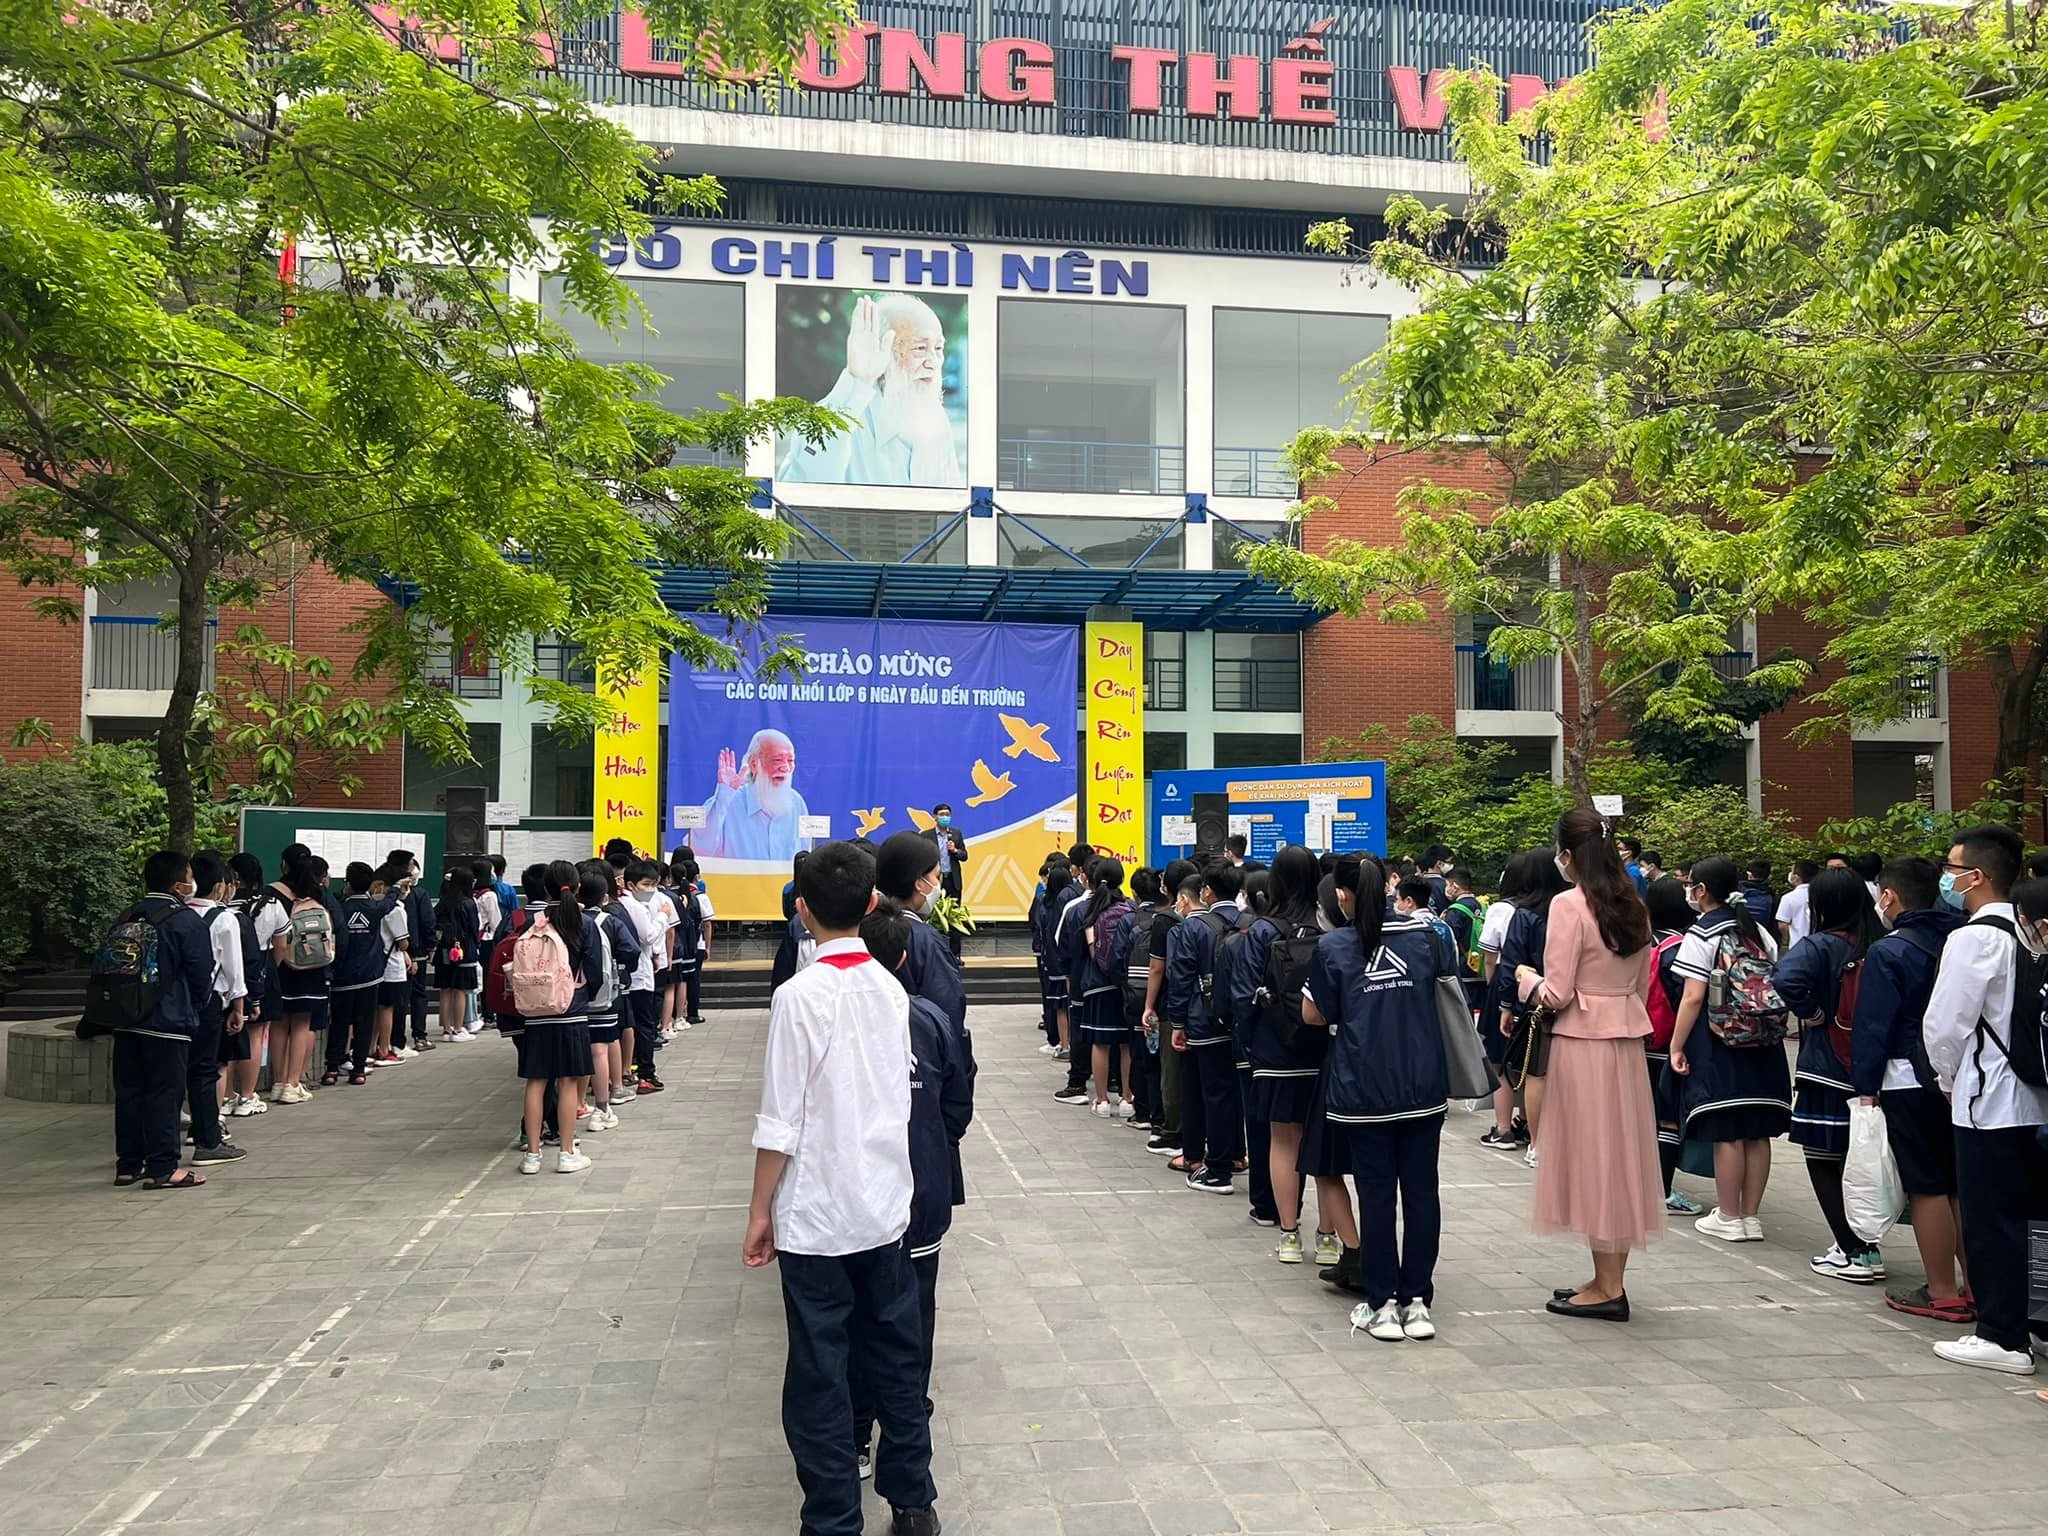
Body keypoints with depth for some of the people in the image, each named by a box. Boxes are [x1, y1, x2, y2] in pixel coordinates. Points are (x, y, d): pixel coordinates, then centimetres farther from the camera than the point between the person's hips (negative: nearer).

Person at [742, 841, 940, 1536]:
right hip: (887, 1206, 5)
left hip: (817, 1218, -5)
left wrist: (760, 1211, -3)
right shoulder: (892, 989, 1)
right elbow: (906, 1091, 5)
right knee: (895, 1361, 16)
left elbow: (779, 1124, -14)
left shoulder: (799, 995, -14)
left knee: (820, 1374, 6)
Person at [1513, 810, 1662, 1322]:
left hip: (1582, 1040, -7)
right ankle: (1613, 1279, 20)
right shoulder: (1633, 907, 8)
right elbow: (1642, 986, 14)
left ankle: (1607, 1286, 7)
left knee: (1591, 1152, 1)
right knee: (1621, 1151, 12)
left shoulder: (1570, 905, -14)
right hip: (1628, 1038, 7)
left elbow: (1557, 993, -15)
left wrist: (1526, 977, 3)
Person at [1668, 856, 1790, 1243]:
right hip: (1763, 1047, 6)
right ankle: (1752, 1217, 15)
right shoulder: (1759, 931, 10)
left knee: (1726, 1134, -1)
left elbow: (1693, 998, -15)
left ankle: (1729, 1218, 6)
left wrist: (1676, 1047, -10)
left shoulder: (1702, 936, -10)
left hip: (1717, 1044, -6)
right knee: (1757, 1132, 9)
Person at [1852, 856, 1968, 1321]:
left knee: (1927, 1188, 1)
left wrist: (1866, 1087, -5)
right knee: (1963, 1186, 13)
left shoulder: (1888, 953, -12)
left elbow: (1873, 1027, -12)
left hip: (1910, 1081, -6)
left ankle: (1942, 1292, 8)